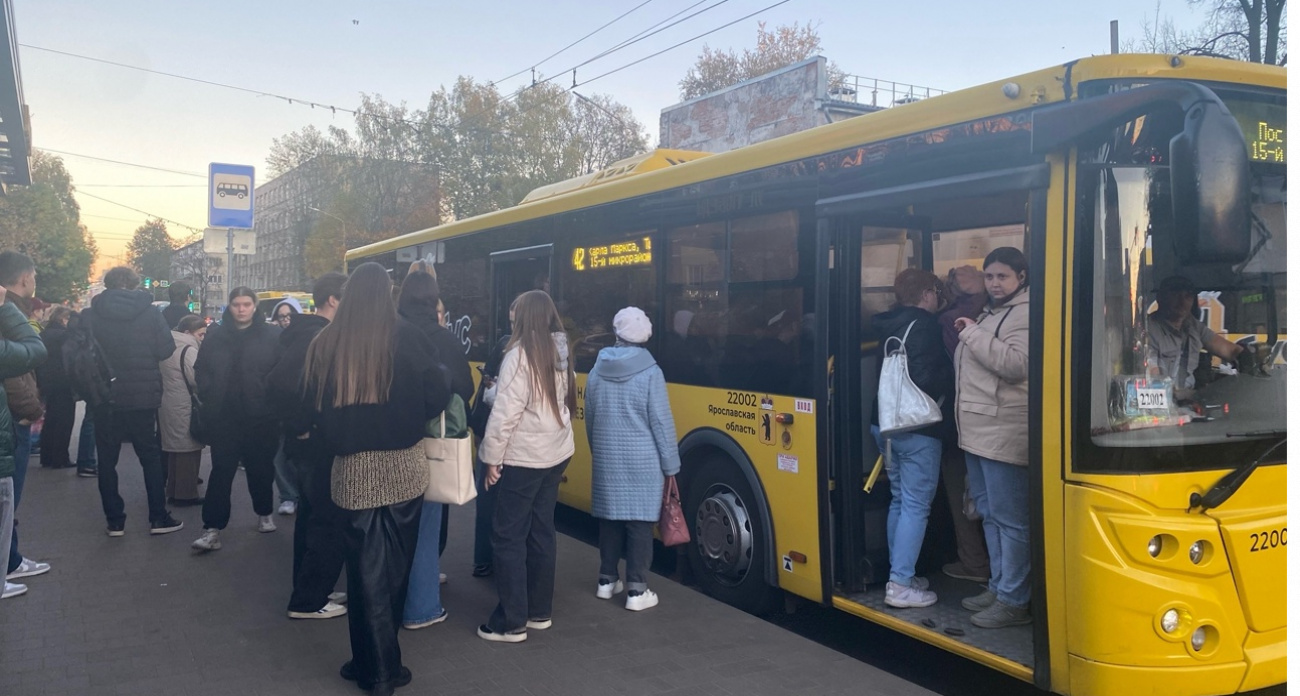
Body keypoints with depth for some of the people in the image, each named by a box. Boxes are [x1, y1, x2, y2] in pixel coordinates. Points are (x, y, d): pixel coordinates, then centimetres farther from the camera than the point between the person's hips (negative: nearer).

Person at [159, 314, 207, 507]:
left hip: (168, 405, 10)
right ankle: (186, 494, 2)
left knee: (175, 448, 19)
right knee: (188, 450, -2)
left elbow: (162, 376, 19)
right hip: (184, 408, -10)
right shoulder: (189, 350, -17)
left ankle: (174, 490, 29)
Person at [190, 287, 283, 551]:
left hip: (261, 416, -1)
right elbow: (201, 371, 9)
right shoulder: (215, 335, 5)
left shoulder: (272, 335, -2)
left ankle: (264, 514, 34)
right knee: (221, 472, -1)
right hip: (224, 417, 1)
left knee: (261, 468, 13)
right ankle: (213, 529, 0)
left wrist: (272, 400, -9)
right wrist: (209, 398, -1)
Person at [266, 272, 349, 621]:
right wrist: (302, 426, -20)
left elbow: (279, 381, 16)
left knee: (313, 516, 19)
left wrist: (299, 425, 12)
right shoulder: (315, 337, -19)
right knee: (330, 522, -2)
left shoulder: (307, 333, 10)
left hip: (311, 444, 10)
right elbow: (280, 384, -31)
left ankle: (310, 590, 31)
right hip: (317, 444, -10)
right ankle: (308, 601, 9)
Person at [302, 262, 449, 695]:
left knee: (365, 569, 9)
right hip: (403, 467, -1)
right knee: (394, 568, 12)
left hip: (353, 470, 1)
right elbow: (438, 397, -7)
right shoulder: (407, 339, -9)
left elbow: (313, 407, 2)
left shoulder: (325, 344, -3)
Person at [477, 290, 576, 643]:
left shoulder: (520, 356, -17)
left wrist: (492, 457, -10)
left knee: (509, 537, 0)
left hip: (523, 458, -8)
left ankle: (512, 623, 4)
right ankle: (539, 611, 23)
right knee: (542, 531, 15)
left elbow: (505, 413, -18)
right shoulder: (560, 354, 7)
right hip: (556, 454, 8)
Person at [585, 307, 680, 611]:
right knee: (640, 522, 1)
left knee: (610, 518, 14)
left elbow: (590, 419, 11)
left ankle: (607, 580, 24)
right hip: (642, 461, -4)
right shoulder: (650, 373, -12)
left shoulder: (597, 371, 2)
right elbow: (662, 423, -11)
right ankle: (637, 590, 4)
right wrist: (671, 464, -3)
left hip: (606, 458, 4)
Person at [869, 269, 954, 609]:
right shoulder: (924, 327, -14)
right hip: (917, 429, -9)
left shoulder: (891, 326, 11)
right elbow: (927, 379, -22)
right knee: (916, 506, -3)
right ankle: (900, 586, -2)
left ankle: (900, 574, 23)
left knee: (900, 501, 16)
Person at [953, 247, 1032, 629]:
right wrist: (963, 334, 13)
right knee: (990, 513, 16)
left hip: (1004, 433, -10)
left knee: (1010, 518, -4)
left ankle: (1014, 601, 3)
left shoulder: (1026, 314, -9)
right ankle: (998, 587, 27)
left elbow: (1016, 364, -23)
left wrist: (972, 332, -18)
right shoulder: (990, 312, 19)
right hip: (977, 430, 10)